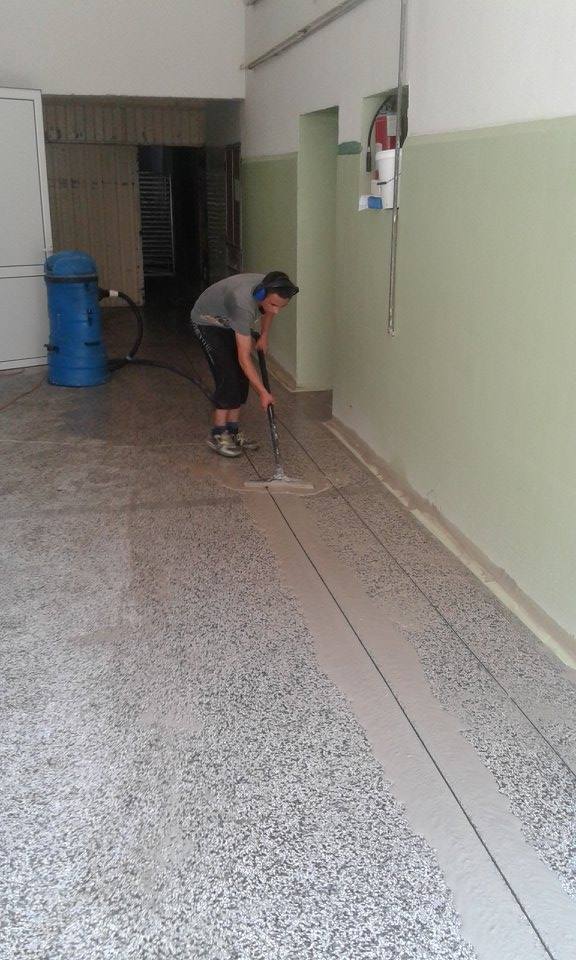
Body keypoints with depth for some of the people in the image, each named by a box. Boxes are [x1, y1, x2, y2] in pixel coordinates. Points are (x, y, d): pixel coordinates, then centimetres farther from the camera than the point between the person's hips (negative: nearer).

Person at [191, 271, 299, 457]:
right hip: (207, 321, -7)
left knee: (242, 376, 1)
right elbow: (244, 357, -40)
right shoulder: (243, 303, -43)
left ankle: (233, 431, 10)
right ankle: (218, 435, -7)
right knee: (228, 377, -16)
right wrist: (263, 392, -38)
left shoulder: (271, 290, -23)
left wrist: (264, 335, 4)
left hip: (228, 322, 7)